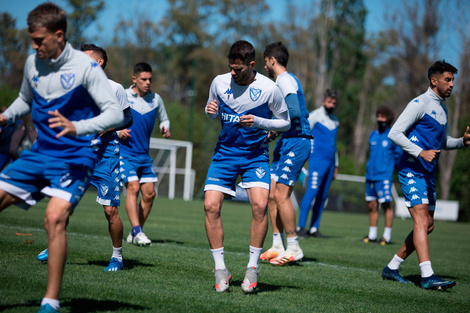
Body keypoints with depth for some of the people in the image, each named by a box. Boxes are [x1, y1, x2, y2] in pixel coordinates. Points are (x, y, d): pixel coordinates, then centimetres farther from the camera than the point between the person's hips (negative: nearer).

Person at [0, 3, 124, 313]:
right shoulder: (33, 62, 4)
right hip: (40, 153, 7)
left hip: (75, 157, -7)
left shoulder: (86, 67, -14)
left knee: (55, 217, -26)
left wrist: (77, 128, -32)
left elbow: (115, 113, -17)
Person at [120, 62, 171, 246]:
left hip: (144, 155, 5)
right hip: (125, 152, -5)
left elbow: (164, 119, 19)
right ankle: (137, 232, -23)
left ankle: (135, 234, 14)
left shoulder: (155, 99, 7)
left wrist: (165, 129, -3)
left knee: (149, 193, 1)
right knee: (133, 188, -19)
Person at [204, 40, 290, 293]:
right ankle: (220, 269, 2)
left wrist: (258, 122, -18)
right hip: (225, 152, 3)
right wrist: (210, 111, -10)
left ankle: (252, 267, -4)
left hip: (255, 155, -3)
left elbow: (285, 122, -1)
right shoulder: (219, 82, -2)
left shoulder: (269, 88, -12)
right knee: (210, 206, -11)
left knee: (260, 204, -21)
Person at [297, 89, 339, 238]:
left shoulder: (334, 120, 19)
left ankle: (314, 228, 7)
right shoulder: (314, 116, -2)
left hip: (330, 162, 7)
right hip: (317, 160, -7)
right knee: (312, 192, -14)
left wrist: (336, 164, 24)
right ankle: (301, 227, -13)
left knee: (322, 196, 4)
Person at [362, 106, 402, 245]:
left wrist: (389, 167, 4)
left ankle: (387, 236, -1)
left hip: (384, 176, -6)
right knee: (372, 206, 9)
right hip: (370, 175, 6)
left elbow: (398, 155, 1)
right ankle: (372, 235, 16)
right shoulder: (373, 135, 13)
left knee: (386, 205, -6)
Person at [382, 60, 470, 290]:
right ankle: (427, 276, -24)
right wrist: (421, 152, -24)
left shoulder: (442, 108, 18)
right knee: (421, 219, -18)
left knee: (427, 225, 8)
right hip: (412, 170, -9)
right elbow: (394, 133, -14)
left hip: (428, 174, 9)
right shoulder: (420, 103, -9)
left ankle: (392, 267, 17)